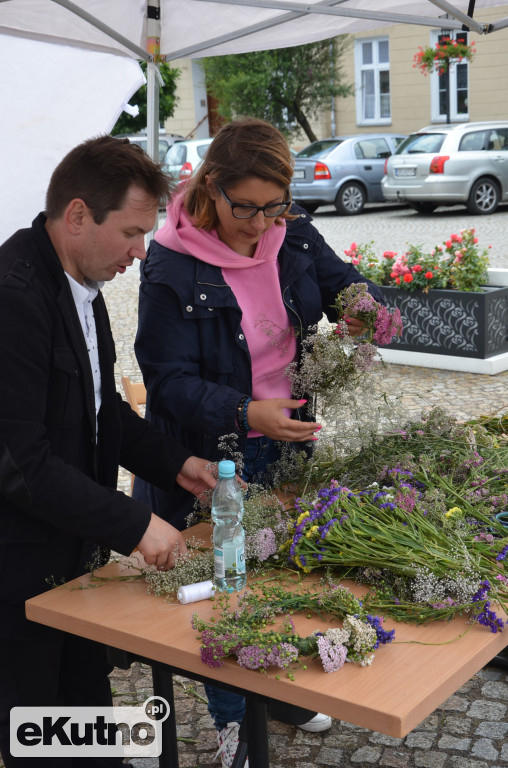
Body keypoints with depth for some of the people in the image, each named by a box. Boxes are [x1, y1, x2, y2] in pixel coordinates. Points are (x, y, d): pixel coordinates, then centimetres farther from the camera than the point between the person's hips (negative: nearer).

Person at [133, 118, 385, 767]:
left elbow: (346, 285, 7)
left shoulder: (294, 235, -5)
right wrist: (245, 414, -37)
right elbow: (170, 379, -22)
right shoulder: (171, 267, -21)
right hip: (214, 457, -5)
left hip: (287, 440, 5)